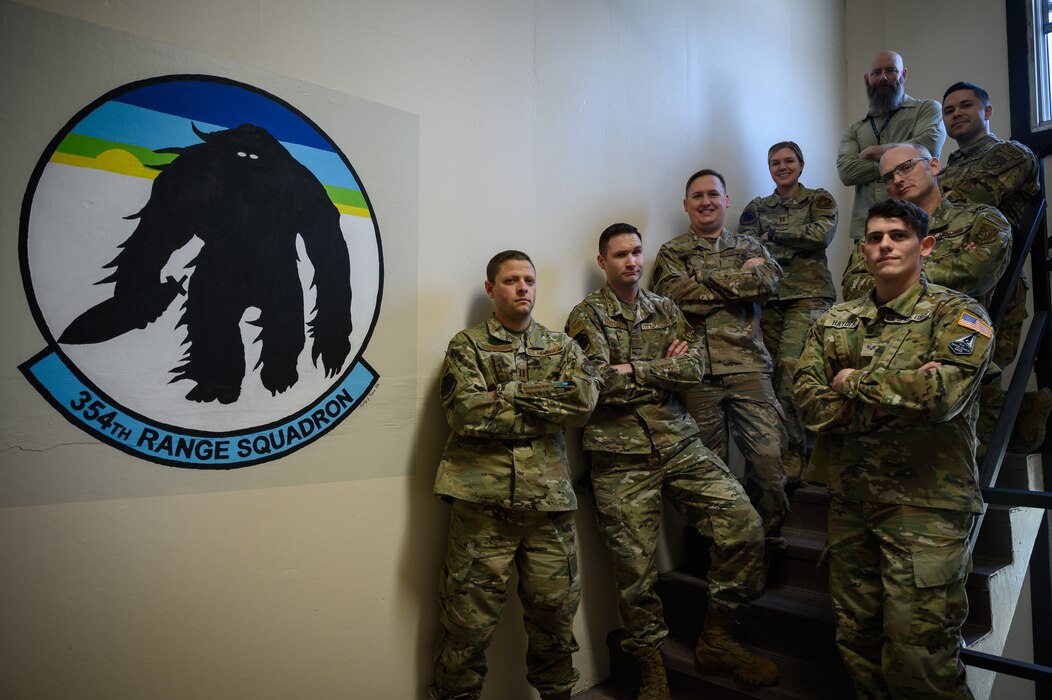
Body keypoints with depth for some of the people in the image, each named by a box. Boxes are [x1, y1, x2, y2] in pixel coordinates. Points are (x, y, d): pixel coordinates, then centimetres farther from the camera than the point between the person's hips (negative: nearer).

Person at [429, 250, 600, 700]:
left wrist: (510, 393, -11)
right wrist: (547, 410, -8)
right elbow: (466, 412, -13)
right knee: (469, 618, 3)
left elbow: (585, 400, -5)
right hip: (482, 499, -3)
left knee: (555, 611, 14)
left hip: (550, 499, 3)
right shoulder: (467, 346, 4)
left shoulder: (562, 347, 14)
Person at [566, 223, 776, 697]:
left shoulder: (666, 310, 14)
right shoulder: (586, 316, 1)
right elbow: (601, 383, -13)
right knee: (635, 568, 3)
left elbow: (695, 367, -2)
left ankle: (716, 639, 12)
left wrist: (633, 369, -10)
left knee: (745, 526, -8)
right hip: (621, 458, -3)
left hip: (681, 446, 4)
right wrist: (664, 368, -4)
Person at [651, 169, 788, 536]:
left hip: (748, 366, 2)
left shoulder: (750, 246, 19)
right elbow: (677, 295, -8)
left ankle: (766, 539, 15)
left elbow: (769, 281, -2)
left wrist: (707, 281, -6)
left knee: (769, 456, -5)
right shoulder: (672, 253, 12)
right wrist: (742, 279, -2)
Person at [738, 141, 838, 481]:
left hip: (809, 295, -3)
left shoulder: (820, 199, 13)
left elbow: (822, 235, -6)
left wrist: (773, 234, -1)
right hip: (769, 297, 3)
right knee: (772, 370, -4)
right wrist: (797, 241, -7)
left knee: (790, 364, -20)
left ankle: (794, 450, -13)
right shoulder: (756, 208, 20)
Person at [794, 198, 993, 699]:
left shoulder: (958, 314, -3)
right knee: (855, 639, 15)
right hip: (849, 496, 5)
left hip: (925, 502, -4)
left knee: (918, 654, -2)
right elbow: (807, 401, 0)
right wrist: (897, 393, -12)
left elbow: (942, 394, -21)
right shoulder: (836, 321, 11)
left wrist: (856, 382, -9)